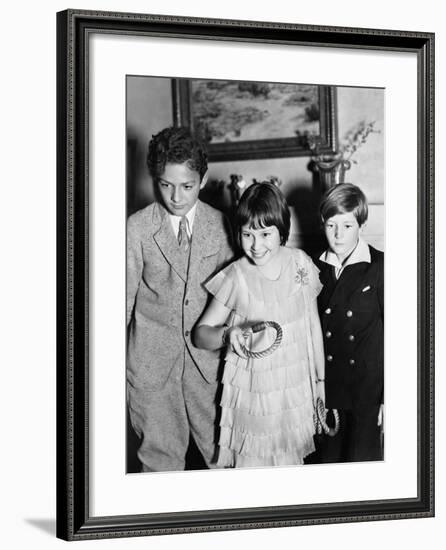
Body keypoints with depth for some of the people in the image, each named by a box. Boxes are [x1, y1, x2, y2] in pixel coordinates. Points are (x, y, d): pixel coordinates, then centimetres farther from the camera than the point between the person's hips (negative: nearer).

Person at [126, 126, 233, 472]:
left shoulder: (221, 226, -1)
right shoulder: (137, 229, -6)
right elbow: (125, 296, -2)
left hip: (208, 356, 1)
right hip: (152, 357, -1)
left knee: (221, 450, 8)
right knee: (160, 454, 8)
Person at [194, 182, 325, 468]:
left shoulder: (301, 264, -5)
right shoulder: (236, 277, -11)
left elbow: (313, 324, 7)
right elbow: (201, 333, -5)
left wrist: (320, 379, 12)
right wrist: (227, 334, -27)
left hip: (296, 387, 2)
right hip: (252, 388, -2)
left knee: (291, 457, 14)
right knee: (252, 460, 5)